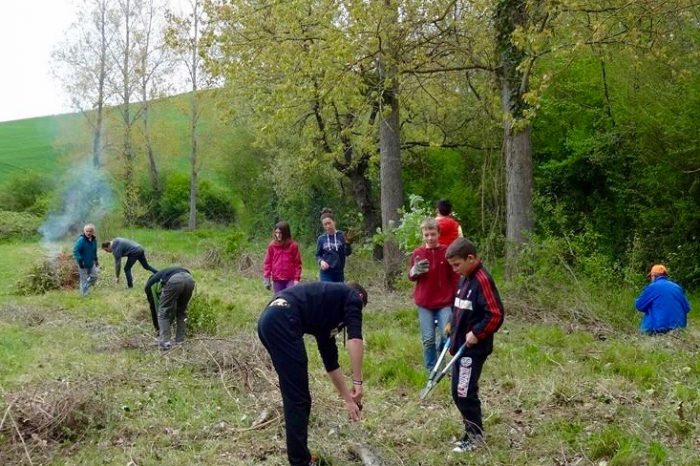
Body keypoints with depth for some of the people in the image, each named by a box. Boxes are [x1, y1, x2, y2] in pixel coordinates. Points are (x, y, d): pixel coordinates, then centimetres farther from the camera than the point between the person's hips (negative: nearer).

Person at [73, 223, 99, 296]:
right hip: (83, 264, -6)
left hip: (91, 263, 7)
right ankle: (84, 294, 15)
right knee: (84, 279, 2)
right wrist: (80, 261, -25)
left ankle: (85, 287, 36)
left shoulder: (94, 240, 1)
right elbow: (75, 251, -22)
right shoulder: (81, 240, -21)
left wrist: (96, 260, 14)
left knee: (94, 277, 13)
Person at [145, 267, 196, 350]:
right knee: (181, 312, 27)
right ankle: (180, 342, 27)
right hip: (189, 279, 5)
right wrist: (169, 323, 52)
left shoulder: (150, 284, 34)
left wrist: (158, 328, 43)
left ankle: (165, 343, 9)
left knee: (163, 313, 14)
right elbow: (173, 307, 46)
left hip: (174, 281, -5)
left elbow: (154, 306, 34)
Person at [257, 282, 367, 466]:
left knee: (296, 396, 19)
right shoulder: (352, 296, 13)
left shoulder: (328, 313, 34)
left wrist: (348, 399, 43)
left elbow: (331, 362, 38)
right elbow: (354, 339, -6)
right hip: (282, 321, -9)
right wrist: (357, 383, -4)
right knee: (298, 398, 0)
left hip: (269, 321, 9)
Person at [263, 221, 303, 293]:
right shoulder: (272, 245, 1)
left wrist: (297, 279, -6)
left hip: (290, 280, -2)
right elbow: (267, 262, 5)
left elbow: (297, 263, -2)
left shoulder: (293, 245, -5)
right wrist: (266, 278, 1)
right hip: (277, 280, 2)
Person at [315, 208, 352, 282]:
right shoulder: (321, 239, 2)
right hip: (326, 273, -1)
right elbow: (318, 255, 8)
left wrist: (347, 242, -28)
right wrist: (321, 261, -14)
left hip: (339, 273, 1)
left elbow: (348, 252, -8)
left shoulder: (341, 235, -1)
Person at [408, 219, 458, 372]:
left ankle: (440, 353, 25)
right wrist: (416, 270, -15)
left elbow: (455, 277, 3)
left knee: (447, 335, -7)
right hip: (424, 303, 1)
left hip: (445, 303, -1)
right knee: (428, 339, 4)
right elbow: (411, 277, 8)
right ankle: (431, 370, 18)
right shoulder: (418, 253, 0)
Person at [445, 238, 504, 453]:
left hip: (474, 348, -9)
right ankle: (473, 430, 27)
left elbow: (496, 315, -23)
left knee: (464, 393, -2)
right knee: (458, 392, 15)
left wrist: (477, 333, -19)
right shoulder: (465, 279, 10)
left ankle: (475, 436, 12)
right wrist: (453, 325, 10)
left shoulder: (482, 280, -18)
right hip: (461, 345, 9)